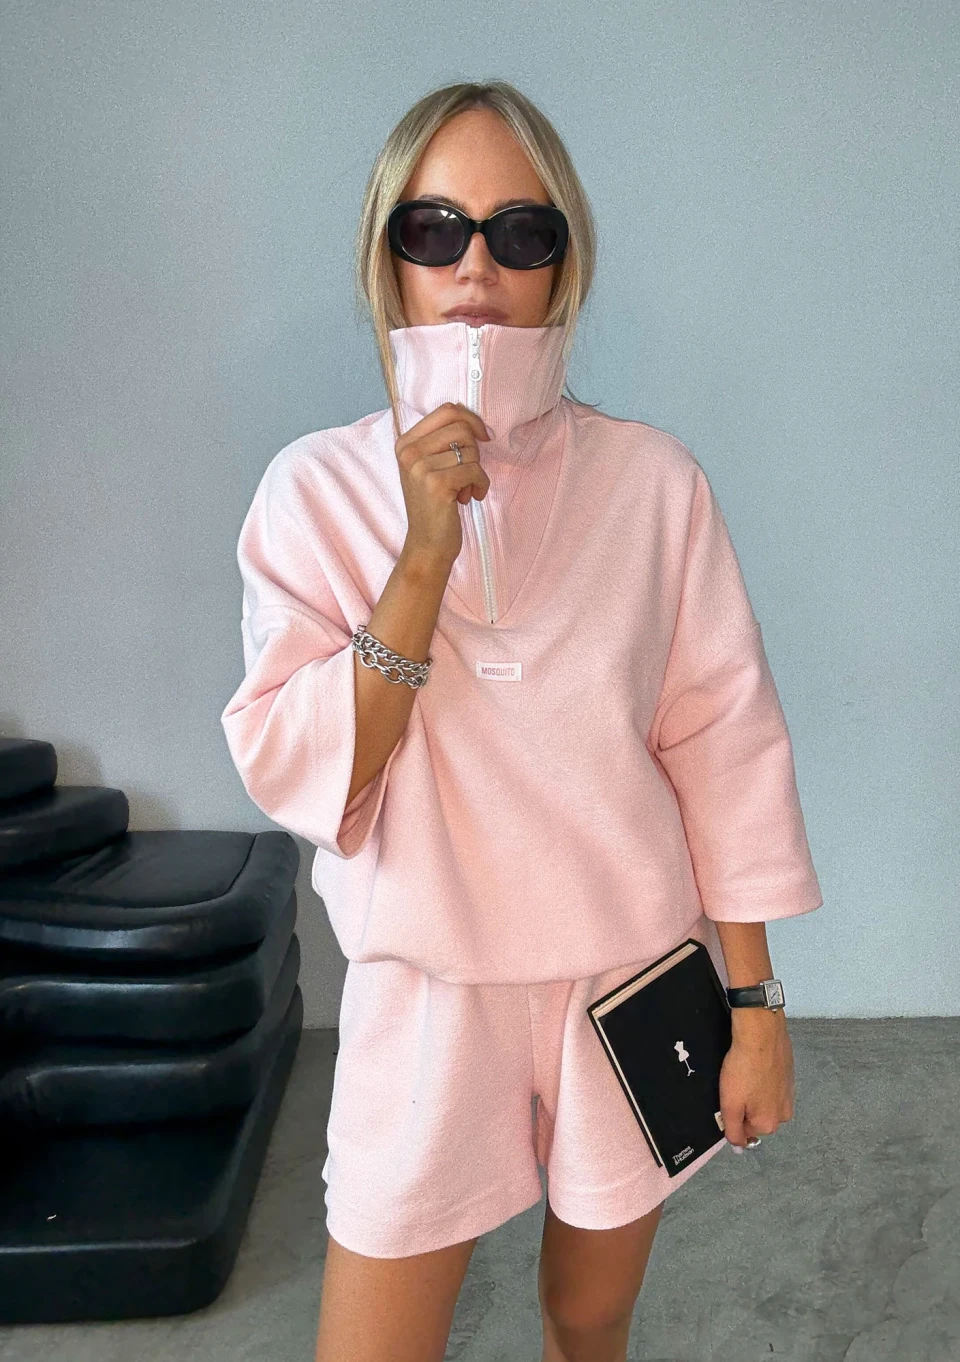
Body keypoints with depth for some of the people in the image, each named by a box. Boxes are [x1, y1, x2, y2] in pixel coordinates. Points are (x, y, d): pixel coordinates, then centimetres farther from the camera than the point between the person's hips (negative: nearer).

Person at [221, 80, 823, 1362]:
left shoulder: (651, 478, -7)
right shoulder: (319, 486, -8)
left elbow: (723, 748, -4)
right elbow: (299, 778, -14)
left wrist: (754, 1001, -2)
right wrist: (426, 554, -25)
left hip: (634, 977, 1)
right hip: (428, 989, 0)